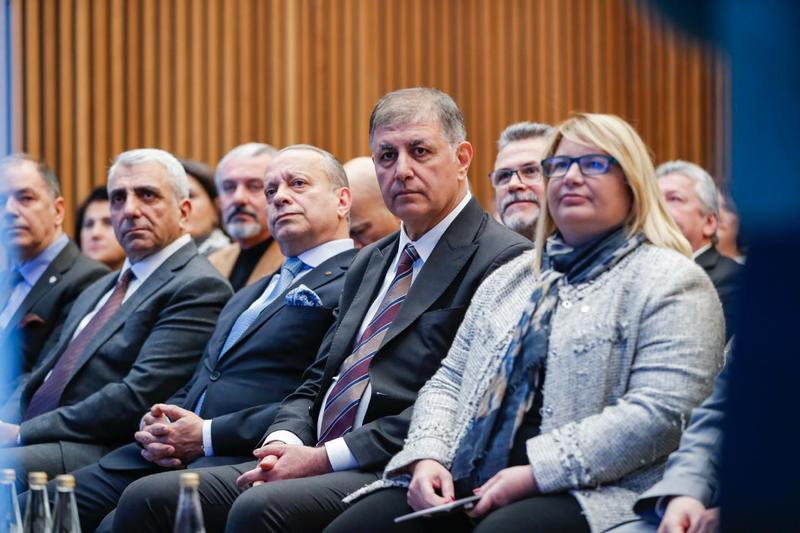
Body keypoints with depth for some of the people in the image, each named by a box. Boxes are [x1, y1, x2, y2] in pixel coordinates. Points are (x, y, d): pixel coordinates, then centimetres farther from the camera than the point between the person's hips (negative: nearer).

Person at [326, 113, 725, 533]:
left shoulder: (669, 282, 1)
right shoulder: (510, 278, 24)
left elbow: (659, 415, -11)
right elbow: (449, 381, 23)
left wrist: (536, 474, -17)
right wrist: (428, 455, 0)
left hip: (588, 494, -6)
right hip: (464, 485, 6)